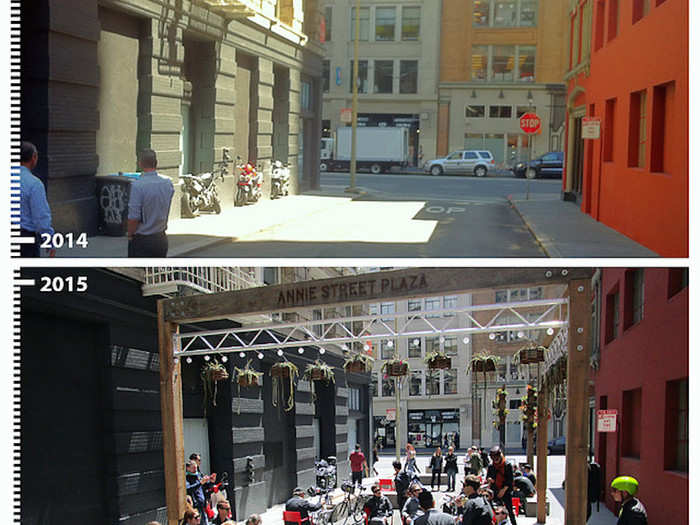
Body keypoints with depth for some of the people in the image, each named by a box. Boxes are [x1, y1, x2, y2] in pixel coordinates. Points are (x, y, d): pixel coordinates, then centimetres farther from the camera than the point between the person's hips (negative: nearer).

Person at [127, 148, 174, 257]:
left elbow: (134, 217, -16)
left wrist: (129, 235, -3)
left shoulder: (137, 186, -17)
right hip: (162, 239, 6)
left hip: (142, 240, -6)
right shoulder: (168, 183, 0)